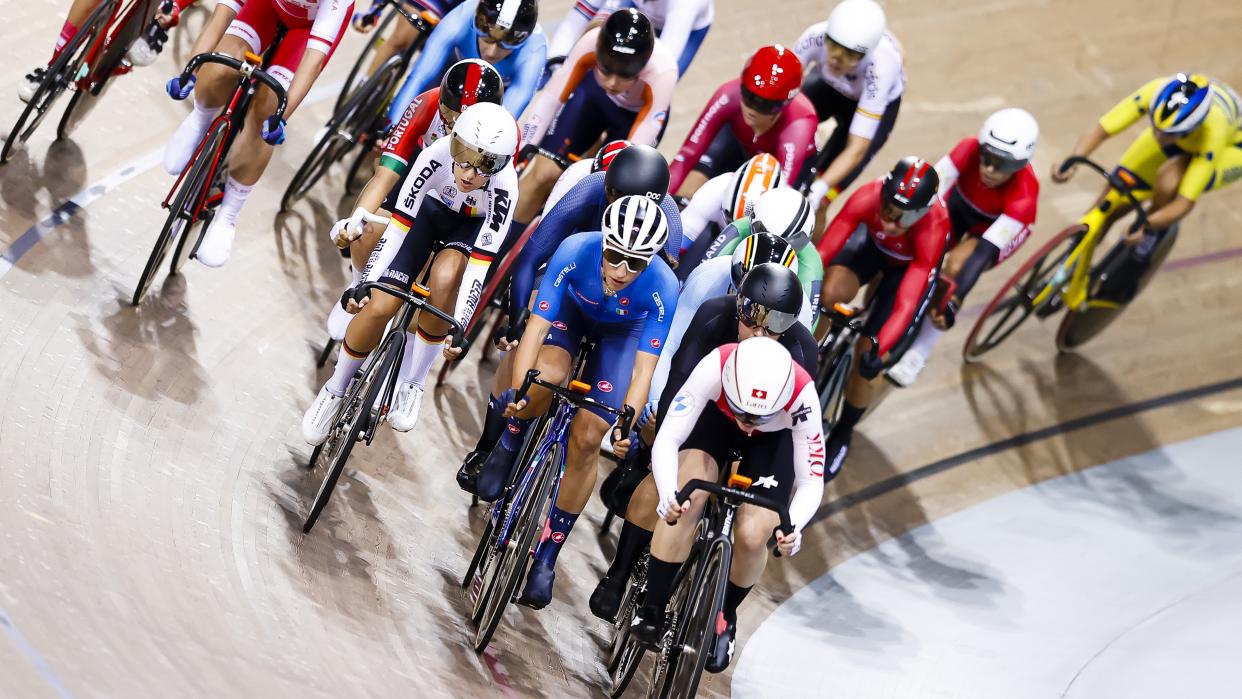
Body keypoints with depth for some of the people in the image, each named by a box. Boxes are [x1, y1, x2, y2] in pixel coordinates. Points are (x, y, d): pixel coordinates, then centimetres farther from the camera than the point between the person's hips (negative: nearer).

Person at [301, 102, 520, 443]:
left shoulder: (504, 186, -37)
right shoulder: (436, 155, -36)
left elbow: (480, 264, -32)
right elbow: (400, 223, -28)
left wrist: (460, 326, -35)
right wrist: (366, 283, -31)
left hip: (475, 225, -1)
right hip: (430, 210, 1)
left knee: (445, 277, -35)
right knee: (379, 305, -16)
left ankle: (411, 383, -13)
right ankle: (335, 390, 12)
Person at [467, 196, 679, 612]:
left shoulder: (663, 289, -36)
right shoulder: (575, 251, -37)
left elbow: (644, 367, -33)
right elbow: (536, 327, -36)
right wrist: (518, 391, -47)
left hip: (623, 332, 0)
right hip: (572, 309, 0)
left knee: (586, 439, -9)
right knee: (545, 378, -33)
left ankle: (547, 557, 6)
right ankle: (509, 445, 1)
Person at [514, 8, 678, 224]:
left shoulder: (662, 72, -40)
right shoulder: (591, 42, -37)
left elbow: (638, 150, -36)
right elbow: (550, 97, -26)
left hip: (637, 115, -1)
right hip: (593, 94, 1)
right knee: (543, 174, -8)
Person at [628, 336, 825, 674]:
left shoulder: (801, 396, -40)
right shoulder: (715, 368, -41)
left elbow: (812, 481, -31)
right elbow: (666, 439, -38)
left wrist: (793, 527, -51)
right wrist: (668, 494, -57)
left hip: (775, 439, 0)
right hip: (716, 416, 0)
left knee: (752, 536, -16)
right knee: (687, 501, -27)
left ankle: (724, 617, 14)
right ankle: (651, 609, -10)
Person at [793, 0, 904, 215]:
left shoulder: (880, 67, -43)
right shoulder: (815, 37, -38)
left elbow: (857, 149, -42)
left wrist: (818, 191, -54)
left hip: (878, 101, -3)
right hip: (829, 85, 3)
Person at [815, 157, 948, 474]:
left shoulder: (932, 228, -41)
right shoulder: (869, 197, -38)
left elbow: (906, 304, -44)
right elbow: (823, 251, -39)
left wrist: (878, 350, -55)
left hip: (912, 267, -2)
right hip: (873, 244, 2)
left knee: (866, 358, -10)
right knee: (830, 294, -27)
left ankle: (842, 434, 17)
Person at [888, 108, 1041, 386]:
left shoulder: (1024, 193, -39)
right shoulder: (970, 149, -35)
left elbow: (987, 250, -42)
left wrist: (955, 300, -49)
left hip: (999, 227, -3)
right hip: (959, 205, 3)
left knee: (955, 266, -27)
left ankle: (919, 352, -12)